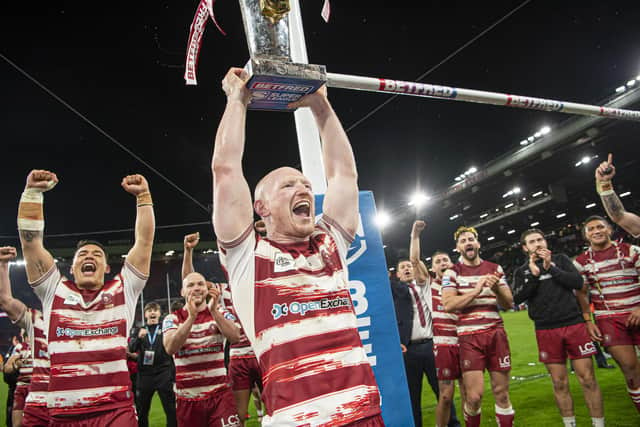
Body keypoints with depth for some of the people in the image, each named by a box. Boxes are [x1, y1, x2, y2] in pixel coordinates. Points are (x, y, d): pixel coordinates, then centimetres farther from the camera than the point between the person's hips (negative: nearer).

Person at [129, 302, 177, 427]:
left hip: (163, 373, -2)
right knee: (141, 410, 11)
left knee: (171, 409, -4)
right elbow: (131, 349, -1)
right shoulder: (138, 330, 12)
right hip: (144, 374, 2)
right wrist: (139, 337, -21)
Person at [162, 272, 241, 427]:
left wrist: (214, 311, -27)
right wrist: (191, 316, -27)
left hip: (220, 393, 0)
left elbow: (235, 337, -16)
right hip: (187, 397, 1)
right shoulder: (173, 318, 1)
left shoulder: (220, 312, 3)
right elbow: (170, 348, -18)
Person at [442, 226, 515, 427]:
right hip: (469, 337, -3)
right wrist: (476, 290, -19)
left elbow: (508, 303, 8)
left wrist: (496, 288, -12)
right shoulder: (452, 273, 0)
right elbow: (448, 304, -13)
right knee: (474, 397, -6)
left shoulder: (494, 269, 11)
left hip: (496, 333, 3)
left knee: (501, 393, 6)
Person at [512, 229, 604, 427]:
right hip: (546, 331, 0)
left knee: (588, 379, 1)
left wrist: (551, 267, -12)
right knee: (559, 383, 6)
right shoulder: (521, 271, 8)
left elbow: (578, 282, -4)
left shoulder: (560, 259, 9)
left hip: (574, 324, 0)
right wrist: (533, 274, -14)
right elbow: (517, 298, -6)